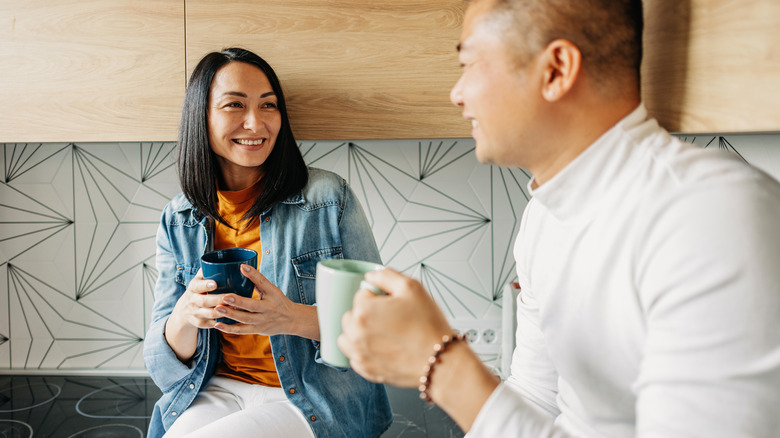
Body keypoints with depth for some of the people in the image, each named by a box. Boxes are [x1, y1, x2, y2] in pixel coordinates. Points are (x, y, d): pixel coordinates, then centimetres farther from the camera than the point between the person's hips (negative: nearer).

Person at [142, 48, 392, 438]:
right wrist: (185, 318, -21)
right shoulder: (178, 222, 2)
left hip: (320, 397, -3)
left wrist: (295, 318, -26)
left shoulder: (329, 198, -8)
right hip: (221, 388, 3)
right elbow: (166, 366, 2)